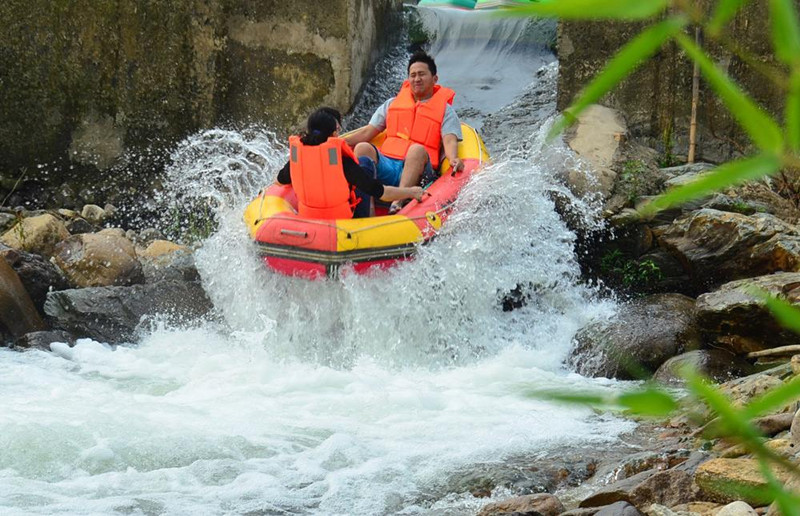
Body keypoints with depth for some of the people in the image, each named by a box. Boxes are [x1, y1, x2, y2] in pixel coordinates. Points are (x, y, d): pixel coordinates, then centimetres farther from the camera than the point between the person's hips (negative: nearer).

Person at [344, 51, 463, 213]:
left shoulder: (445, 110, 14)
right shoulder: (392, 104, 24)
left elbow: (450, 141, -3)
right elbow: (367, 133, 19)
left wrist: (453, 159, -27)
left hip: (416, 170, -3)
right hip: (385, 166, 3)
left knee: (417, 150, -35)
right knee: (363, 148, -26)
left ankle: (398, 203, -53)